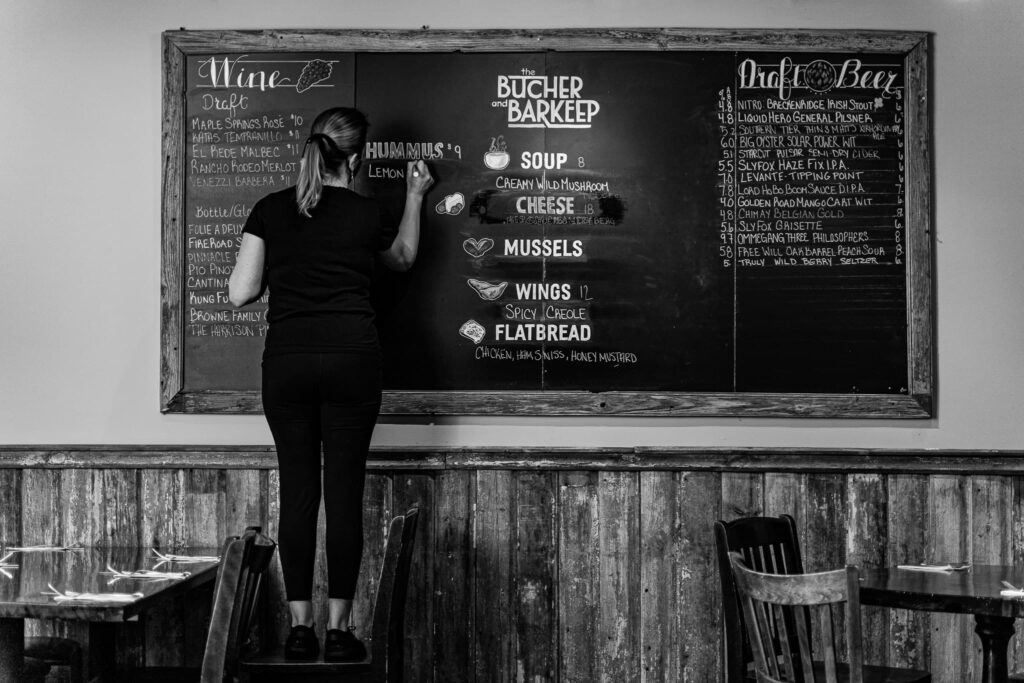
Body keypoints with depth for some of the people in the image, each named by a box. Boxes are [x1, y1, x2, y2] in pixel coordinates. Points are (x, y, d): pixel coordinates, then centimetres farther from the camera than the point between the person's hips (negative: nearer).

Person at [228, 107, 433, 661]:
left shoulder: (270, 210, 3)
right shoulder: (365, 214, 1)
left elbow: (240, 293, 1)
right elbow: (403, 257, 23)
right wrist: (414, 198, 32)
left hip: (286, 362, 2)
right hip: (352, 360, -1)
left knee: (298, 491, 7)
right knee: (345, 491, 2)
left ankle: (300, 628, 8)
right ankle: (338, 630, 6)